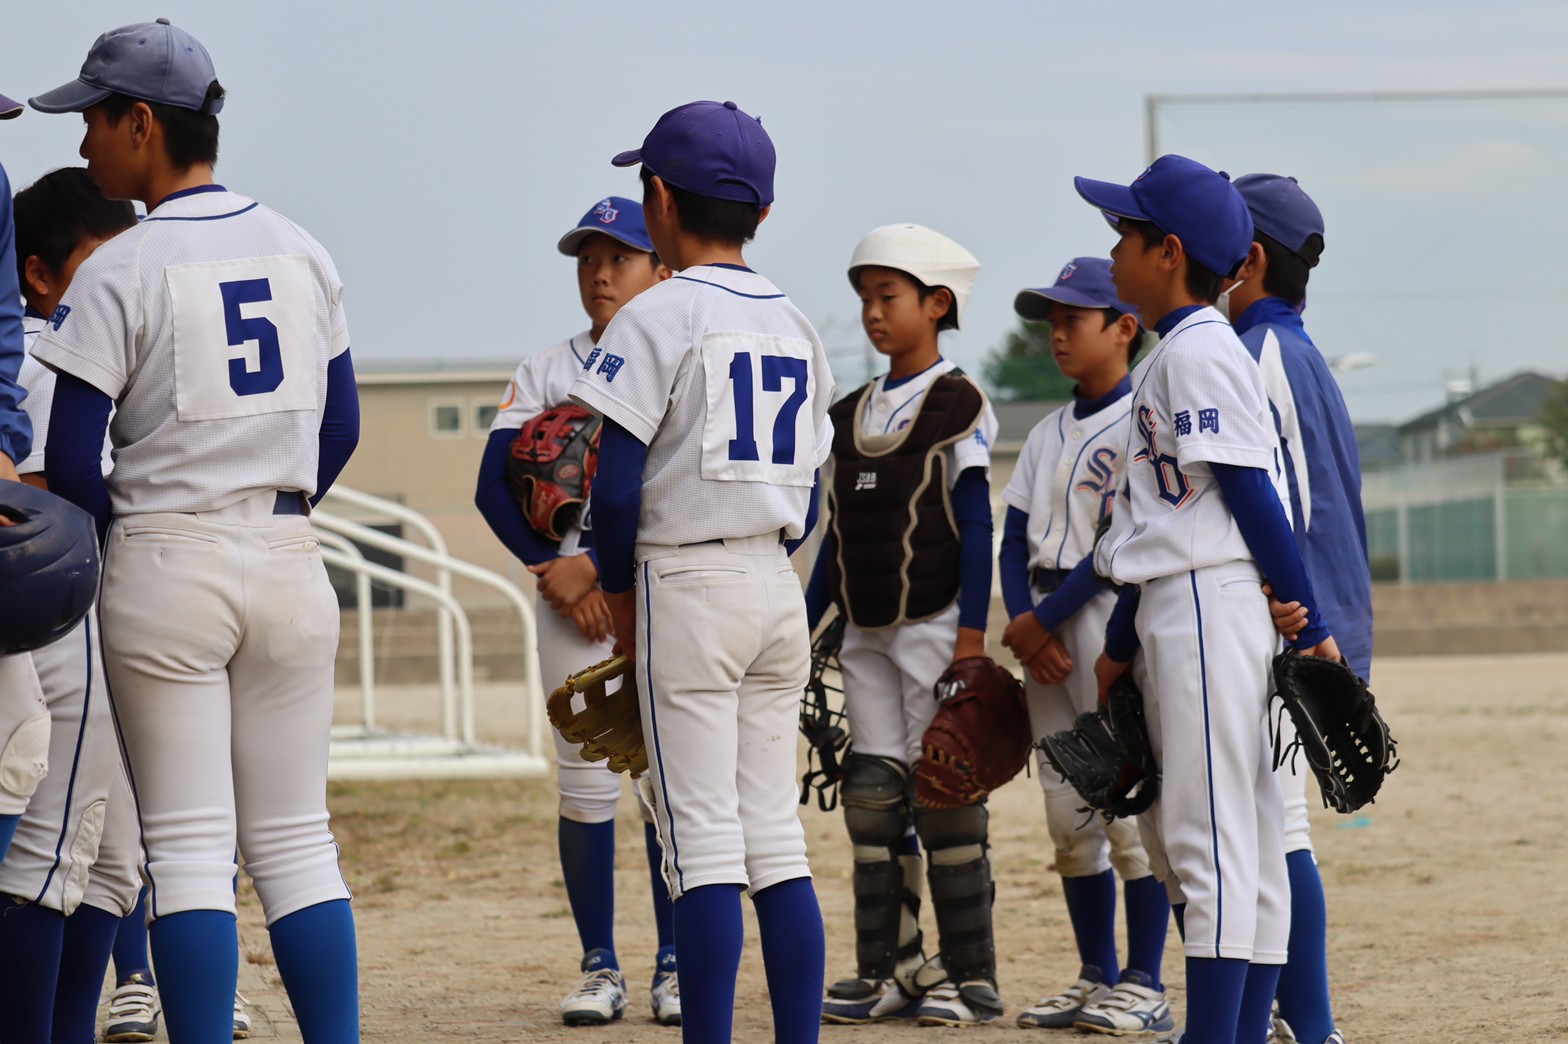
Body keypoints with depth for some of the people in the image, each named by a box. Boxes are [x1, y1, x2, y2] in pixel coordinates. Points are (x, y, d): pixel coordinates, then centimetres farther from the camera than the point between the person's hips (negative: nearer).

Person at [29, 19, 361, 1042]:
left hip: (163, 570, -5)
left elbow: (70, 464, -9)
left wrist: (125, 532, 8)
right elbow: (341, 428, 12)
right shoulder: (304, 254, 7)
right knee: (296, 840, 9)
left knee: (188, 844, -2)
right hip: (293, 565, 5)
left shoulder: (121, 271, -9)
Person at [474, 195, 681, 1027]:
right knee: (584, 784, 0)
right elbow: (494, 488, 3)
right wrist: (559, 572, -10)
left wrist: (597, 566, -15)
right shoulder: (545, 371, 12)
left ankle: (674, 964, 5)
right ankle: (598, 966, 6)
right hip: (569, 592, 2)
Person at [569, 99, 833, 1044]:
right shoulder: (796, 326, 11)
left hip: (686, 585, -6)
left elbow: (616, 485, -12)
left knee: (703, 841, -7)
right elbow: (809, 496, 13)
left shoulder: (659, 317, -9)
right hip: (779, 591, 6)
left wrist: (620, 591, 1)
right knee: (776, 837, 8)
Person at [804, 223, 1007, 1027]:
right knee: (871, 795, 3)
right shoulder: (849, 416, 13)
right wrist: (804, 628, 13)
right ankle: (888, 972, 8)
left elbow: (975, 523, -8)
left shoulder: (959, 404, -4)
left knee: (944, 794, -5)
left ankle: (969, 977, 1)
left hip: (933, 623, -6)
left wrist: (972, 631, -14)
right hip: (865, 630, 6)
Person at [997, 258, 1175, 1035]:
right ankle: (1096, 979, 16)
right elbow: (1015, 540, 13)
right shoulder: (1048, 435, 18)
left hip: (1113, 627, -8)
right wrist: (1021, 624, -4)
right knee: (1069, 817, 9)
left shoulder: (1140, 422, -6)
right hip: (1044, 635, 8)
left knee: (1130, 807, -8)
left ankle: (1144, 987, -4)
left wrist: (1045, 620, -14)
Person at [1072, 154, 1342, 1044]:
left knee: (1214, 838, -9)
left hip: (1212, 605, -10)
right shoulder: (1170, 357, 19)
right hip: (1173, 613, 10)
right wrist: (1120, 643, 23)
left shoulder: (1202, 349, -11)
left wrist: (1309, 626, -16)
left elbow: (1251, 494, -14)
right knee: (1172, 829, 12)